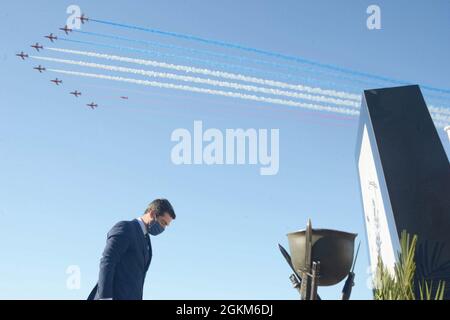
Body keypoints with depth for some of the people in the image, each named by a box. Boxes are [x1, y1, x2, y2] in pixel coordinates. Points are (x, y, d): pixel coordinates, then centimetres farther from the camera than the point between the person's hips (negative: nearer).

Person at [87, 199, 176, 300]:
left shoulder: (145, 239, 24)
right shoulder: (125, 228, -4)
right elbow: (106, 263, -15)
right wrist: (105, 298, -23)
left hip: (130, 297, 9)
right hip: (115, 297, -9)